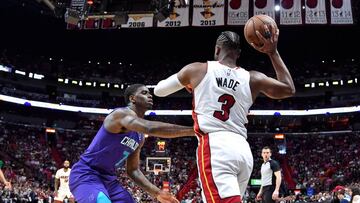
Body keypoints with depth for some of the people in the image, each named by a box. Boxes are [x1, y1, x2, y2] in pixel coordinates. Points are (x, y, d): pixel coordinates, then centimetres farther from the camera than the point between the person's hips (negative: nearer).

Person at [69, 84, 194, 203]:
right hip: (86, 175, -10)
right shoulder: (122, 113, -19)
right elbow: (151, 128, -38)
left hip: (108, 179, 10)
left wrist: (156, 193, 3)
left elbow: (133, 170, 16)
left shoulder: (140, 138, 11)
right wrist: (192, 130, -39)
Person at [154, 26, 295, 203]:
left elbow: (158, 90, 17)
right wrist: (273, 52, 28)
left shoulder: (196, 70, 5)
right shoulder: (253, 78, 11)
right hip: (243, 150, 5)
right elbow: (289, 89, 26)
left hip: (215, 148, -5)